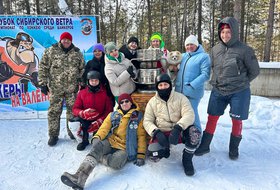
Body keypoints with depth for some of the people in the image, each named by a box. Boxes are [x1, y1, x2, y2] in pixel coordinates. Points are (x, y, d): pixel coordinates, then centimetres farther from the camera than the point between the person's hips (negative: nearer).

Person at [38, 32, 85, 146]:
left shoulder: (77, 53, 8)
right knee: (54, 111, 3)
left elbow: (82, 69, 12)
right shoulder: (51, 51, 3)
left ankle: (72, 131, 25)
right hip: (55, 88, -1)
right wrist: (43, 83, -3)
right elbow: (43, 67, 2)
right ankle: (53, 135, 16)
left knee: (72, 110, 8)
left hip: (72, 88, 2)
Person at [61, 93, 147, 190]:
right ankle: (79, 177, -40)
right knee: (98, 144, -33)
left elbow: (141, 136, 4)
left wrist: (141, 155, -5)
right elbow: (104, 128, 3)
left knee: (116, 163, -36)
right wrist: (97, 137, -19)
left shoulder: (138, 116, 7)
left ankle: (99, 157, -8)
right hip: (111, 142, 2)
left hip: (125, 148, -2)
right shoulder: (113, 115, 14)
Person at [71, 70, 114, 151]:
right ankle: (84, 140, 3)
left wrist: (99, 122, -21)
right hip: (85, 121, 2)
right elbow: (75, 109, 1)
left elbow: (109, 110, -5)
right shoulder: (82, 93, 3)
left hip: (100, 121, -2)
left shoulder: (105, 93, -2)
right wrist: (83, 113, -23)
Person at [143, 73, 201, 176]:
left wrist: (178, 128, -31)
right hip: (161, 134, 1)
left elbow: (189, 115, -13)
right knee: (153, 154, -27)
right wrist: (156, 132, -19)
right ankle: (165, 149, 12)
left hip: (179, 132, 0)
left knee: (194, 132, -32)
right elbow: (147, 121, 2)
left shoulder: (180, 98, 0)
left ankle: (187, 159, -4)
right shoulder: (152, 102, 5)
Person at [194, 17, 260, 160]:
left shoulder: (244, 50, -10)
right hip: (218, 91, 3)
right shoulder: (215, 49, 2)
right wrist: (218, 81, 8)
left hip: (239, 92, -3)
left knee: (237, 120, 9)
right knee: (212, 118, 8)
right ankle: (204, 146, 22)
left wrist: (241, 83, 2)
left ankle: (234, 148, 29)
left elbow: (254, 71, -1)